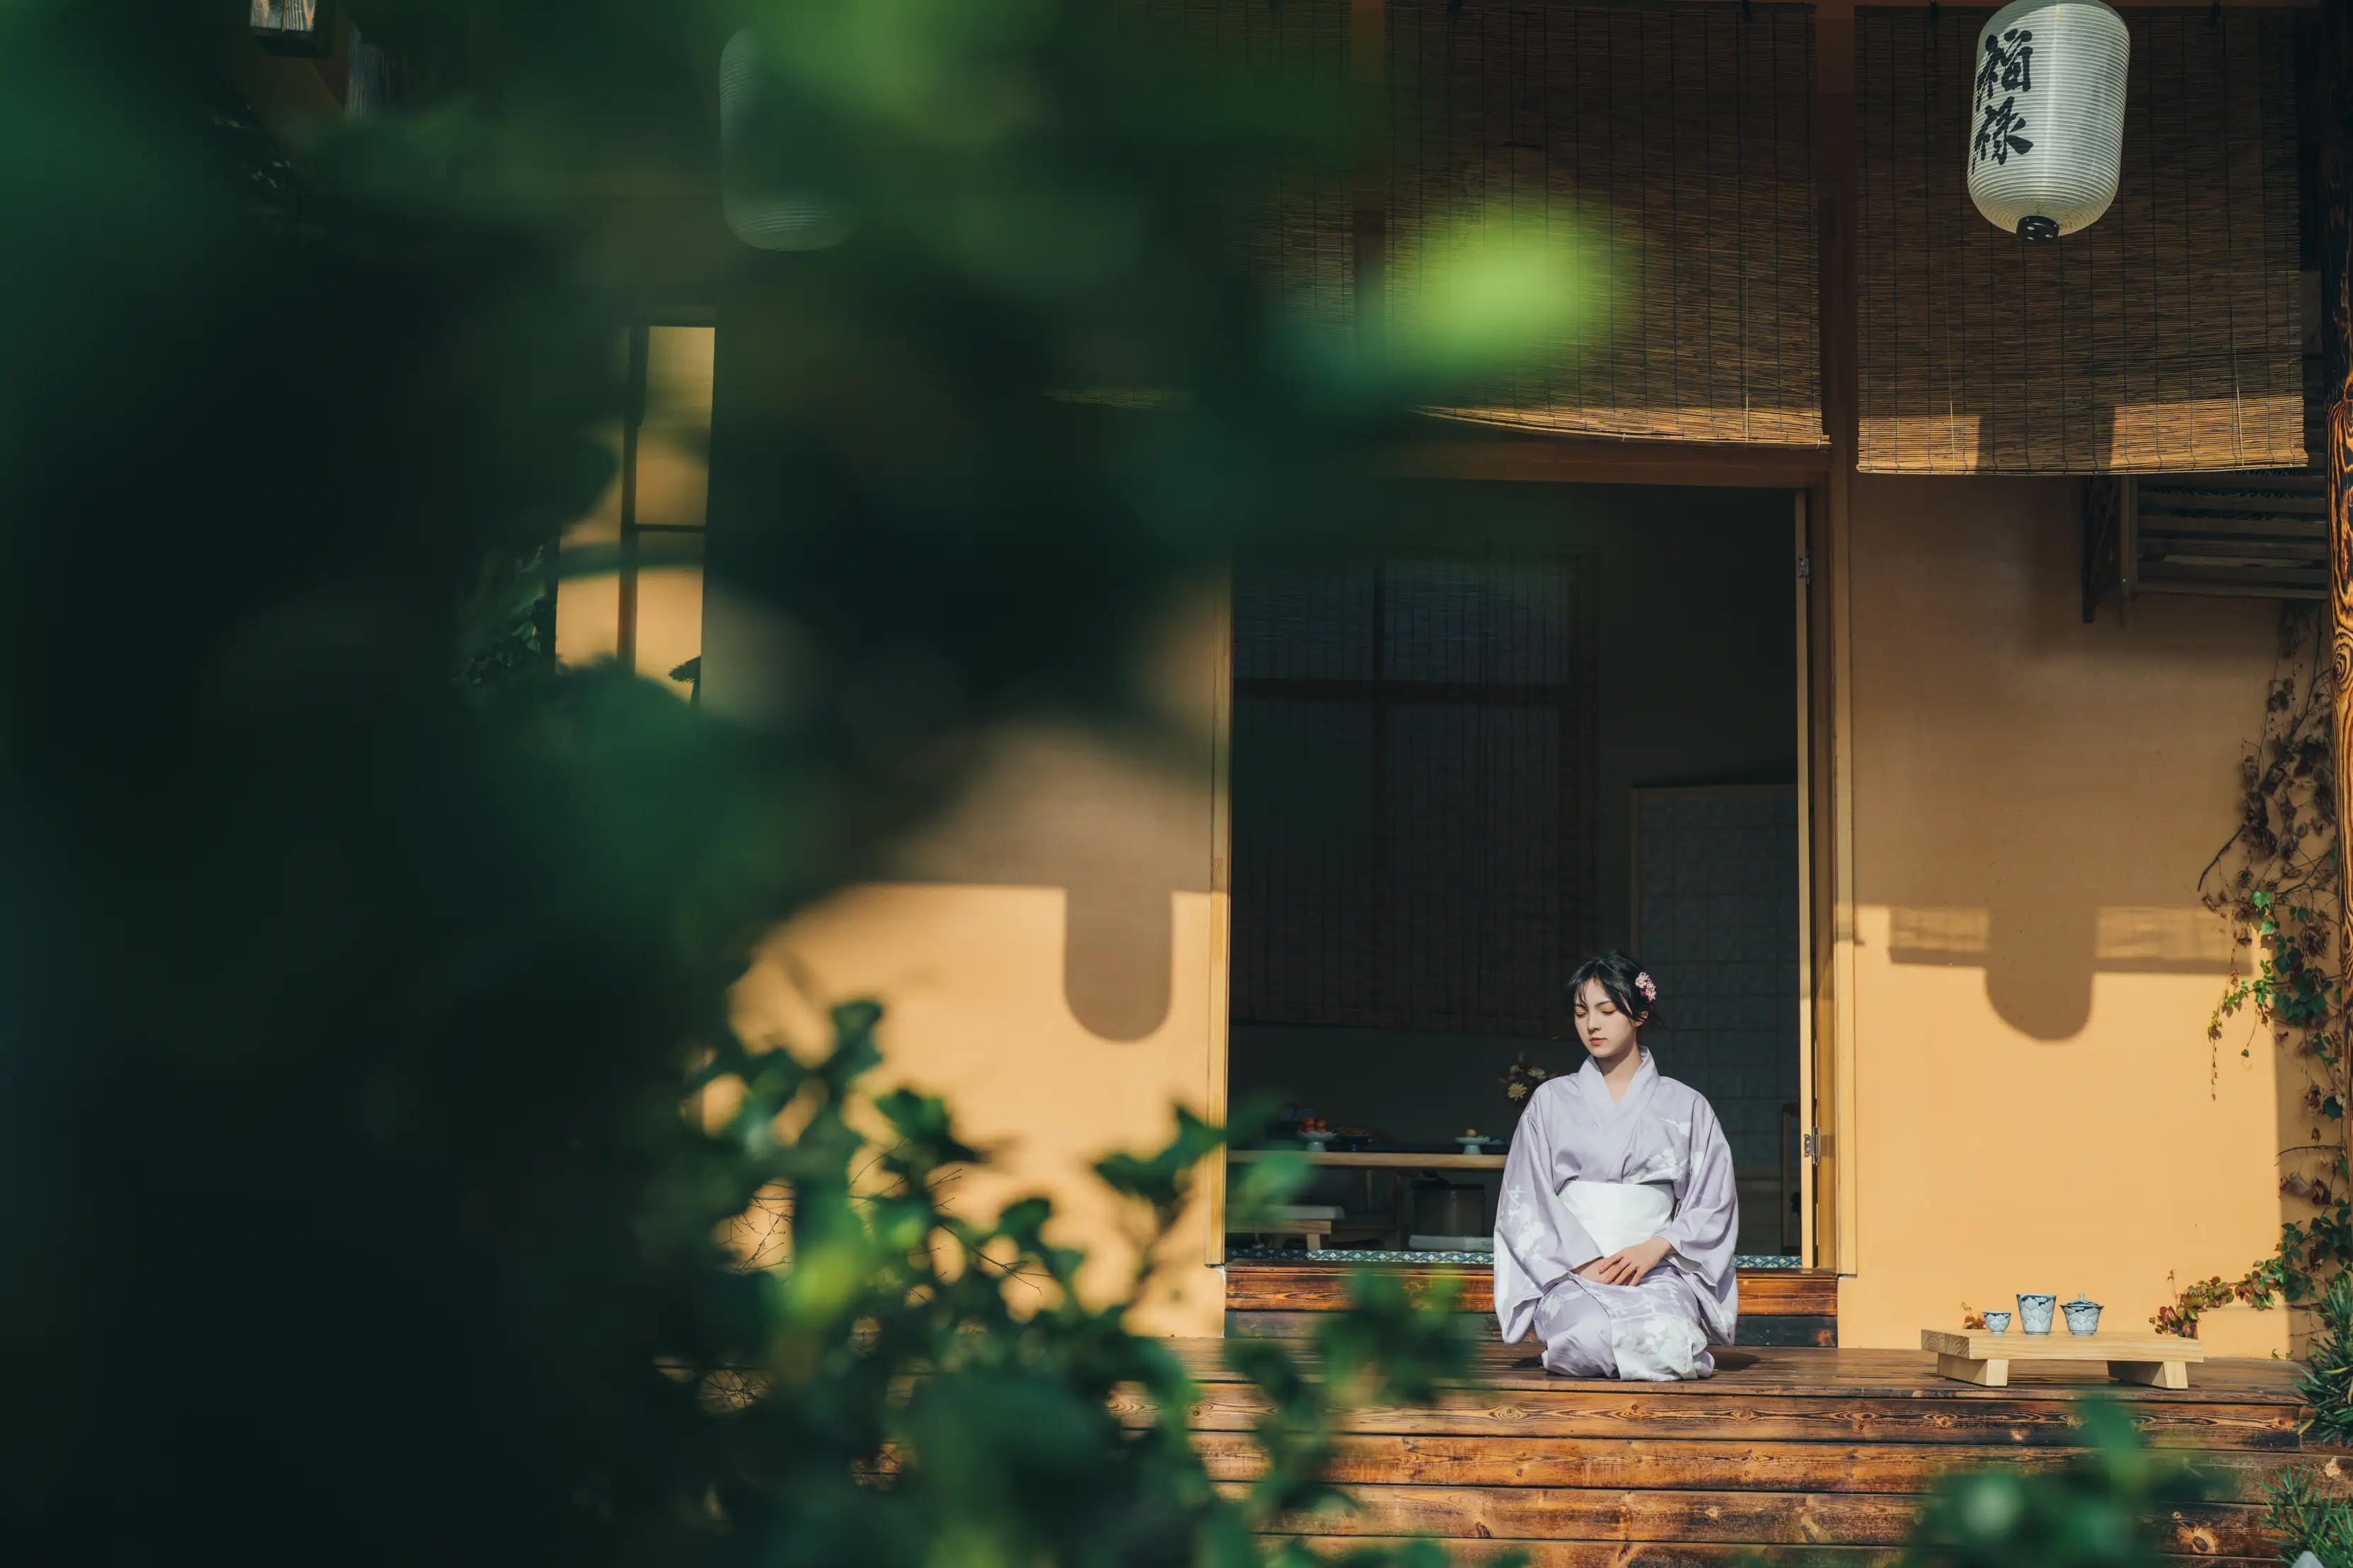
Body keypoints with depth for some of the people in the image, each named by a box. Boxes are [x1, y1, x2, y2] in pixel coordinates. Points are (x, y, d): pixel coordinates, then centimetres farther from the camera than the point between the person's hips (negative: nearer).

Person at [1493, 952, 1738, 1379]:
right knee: (1589, 1339, -35)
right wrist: (1583, 1261, -10)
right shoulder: (1552, 1101, 12)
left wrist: (1656, 1248, -10)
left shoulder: (1686, 1107, 12)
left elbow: (1715, 1203, 9)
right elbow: (1524, 1204, 5)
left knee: (1664, 1340, -34)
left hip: (1659, 1268, 0)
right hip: (1570, 1270, 0)